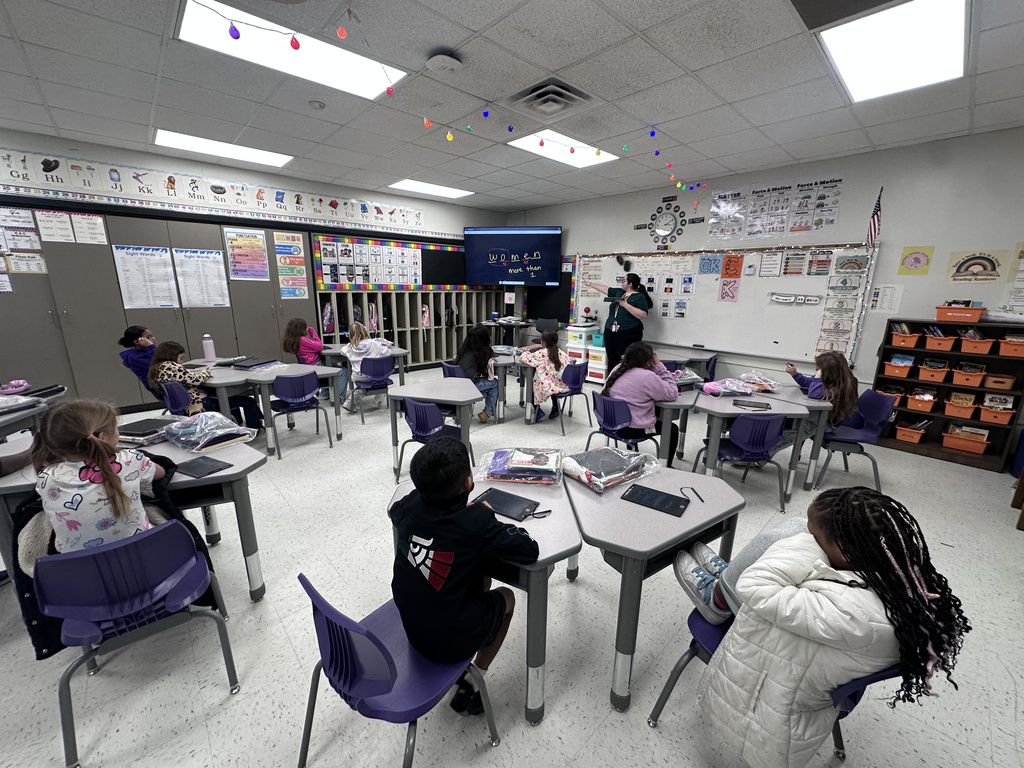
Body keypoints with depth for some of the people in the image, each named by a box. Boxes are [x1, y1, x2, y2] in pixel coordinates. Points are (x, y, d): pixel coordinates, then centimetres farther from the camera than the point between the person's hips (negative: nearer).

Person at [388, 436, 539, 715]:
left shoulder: (411, 505, -12)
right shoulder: (477, 523, -29)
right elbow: (530, 551, -20)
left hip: (409, 628, 5)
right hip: (453, 643, -5)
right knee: (506, 597, 22)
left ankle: (459, 670, 30)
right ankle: (470, 686, 20)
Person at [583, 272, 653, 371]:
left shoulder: (640, 297, -4)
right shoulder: (619, 292, 16)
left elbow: (643, 315, -16)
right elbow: (606, 289, 29)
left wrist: (625, 304, -18)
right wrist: (590, 284, 36)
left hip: (628, 334, -7)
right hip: (610, 332, 7)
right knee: (612, 360, 8)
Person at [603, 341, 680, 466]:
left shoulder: (617, 369, 3)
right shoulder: (648, 376, -20)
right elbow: (672, 394, -8)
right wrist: (659, 366, -6)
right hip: (632, 430, -8)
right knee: (672, 429, 16)